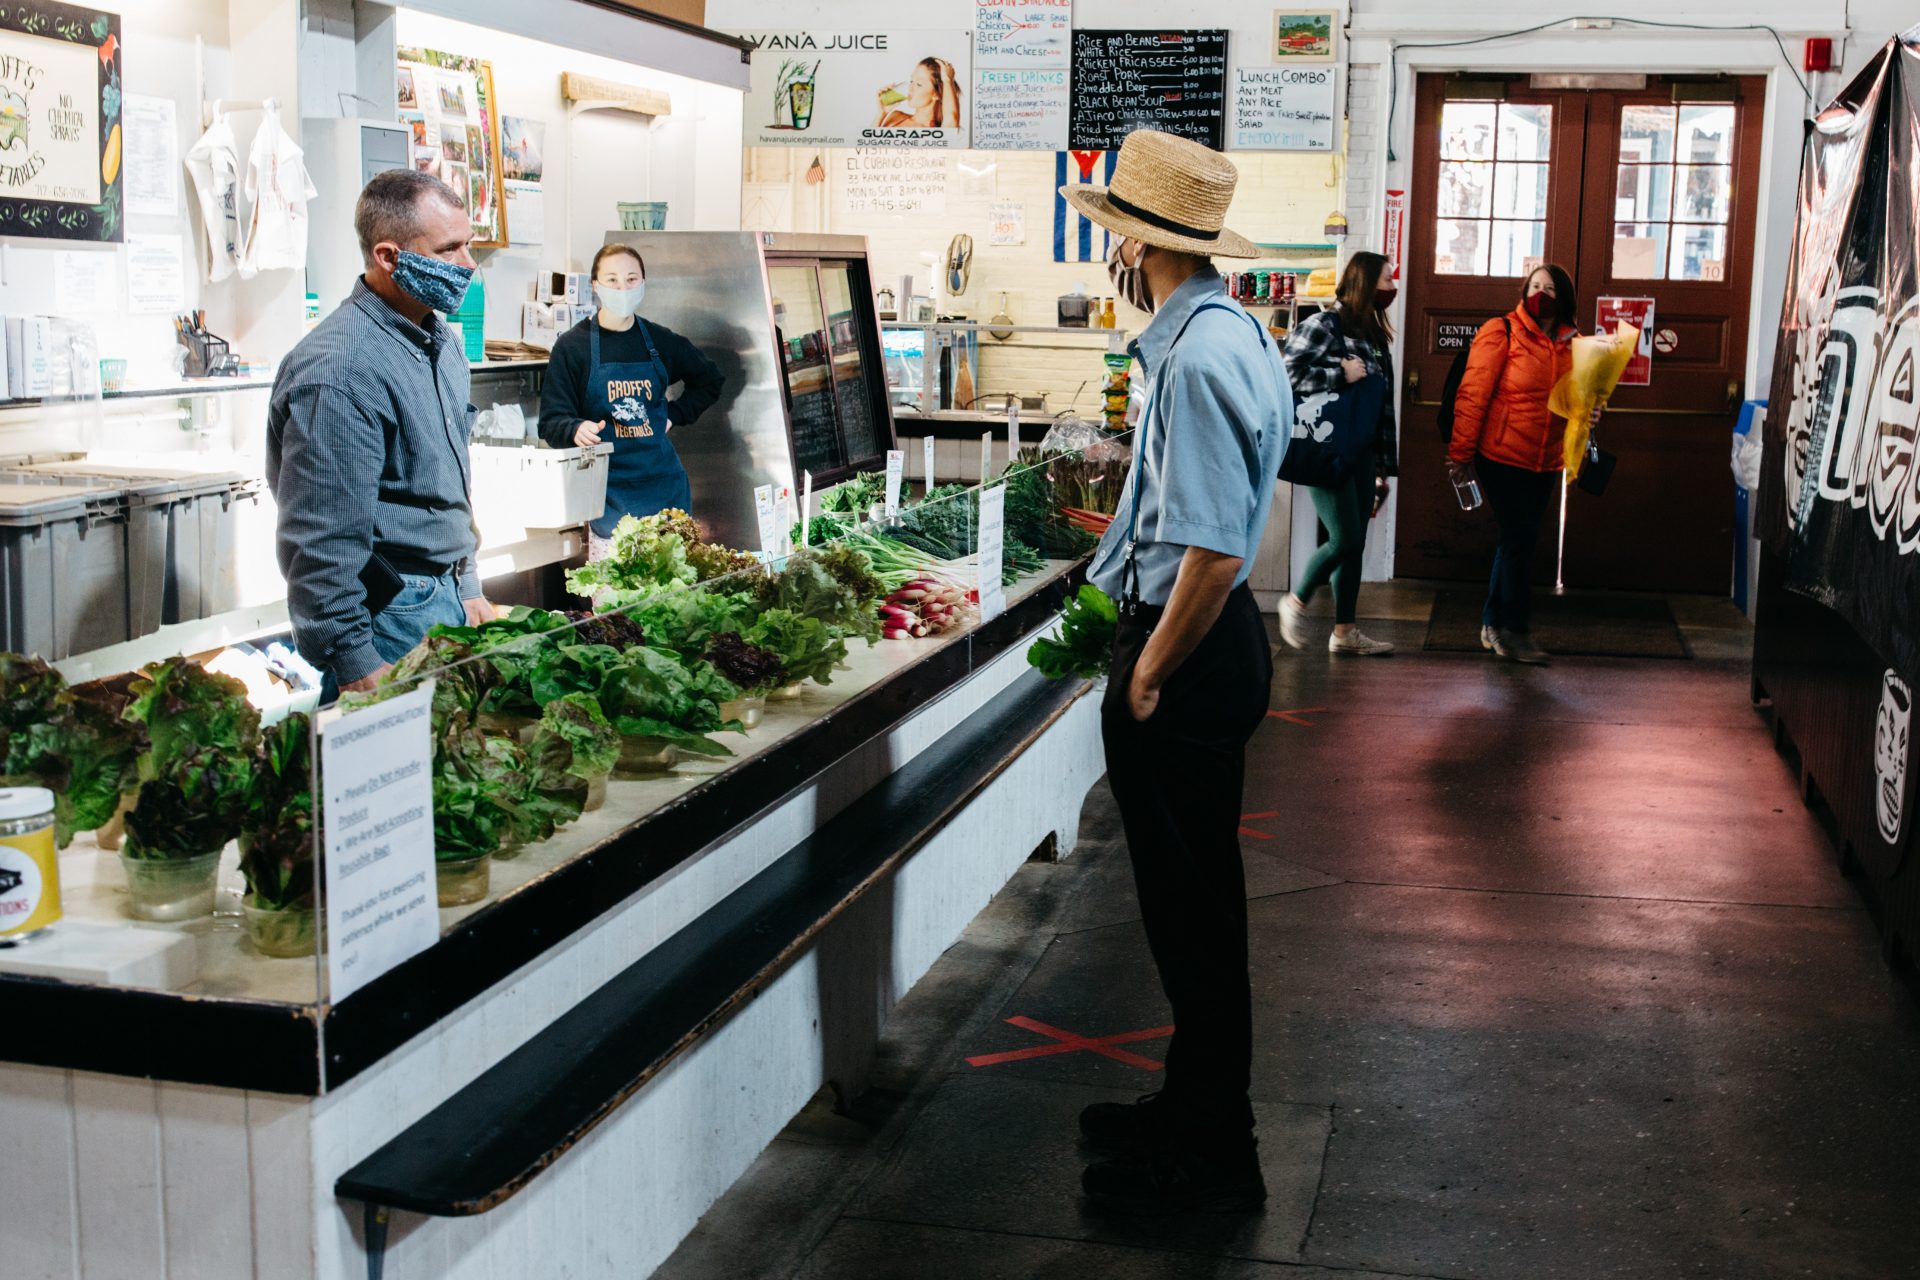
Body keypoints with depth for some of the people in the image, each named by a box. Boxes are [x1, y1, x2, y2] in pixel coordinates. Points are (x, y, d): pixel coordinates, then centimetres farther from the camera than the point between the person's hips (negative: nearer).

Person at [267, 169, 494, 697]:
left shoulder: (441, 341, 9)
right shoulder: (340, 371, -22)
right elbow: (323, 543, -22)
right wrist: (356, 668, -21)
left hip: (445, 601, 9)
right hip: (390, 621, -9)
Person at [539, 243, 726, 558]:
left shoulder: (660, 341, 8)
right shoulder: (573, 346, -2)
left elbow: (710, 381, 25)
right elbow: (551, 422, -4)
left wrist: (675, 414, 11)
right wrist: (576, 429, -26)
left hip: (663, 483, 4)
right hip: (606, 489, -3)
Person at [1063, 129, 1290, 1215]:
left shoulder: (1197, 359, -23)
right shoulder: (1230, 331, 10)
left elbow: (1213, 553, -27)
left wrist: (1148, 675, -17)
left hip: (1187, 657, -10)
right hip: (1210, 641, 10)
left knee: (1192, 909, 2)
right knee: (1195, 897, 20)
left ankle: (1213, 1158, 17)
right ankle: (1195, 1111, 35)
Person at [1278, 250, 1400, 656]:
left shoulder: (1375, 337, 16)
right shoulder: (1323, 326, -7)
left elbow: (1383, 406, 17)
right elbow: (1288, 372, -15)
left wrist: (1383, 467, 15)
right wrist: (1341, 375, -17)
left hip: (1361, 453, 8)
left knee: (1355, 543, 6)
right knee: (1345, 539, -10)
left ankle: (1344, 631, 13)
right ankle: (1295, 602, 12)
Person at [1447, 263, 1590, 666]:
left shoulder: (1573, 344, 9)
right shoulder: (1501, 333, -7)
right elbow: (1472, 395, -9)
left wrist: (1590, 411, -3)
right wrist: (1461, 453, -12)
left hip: (1545, 462, 6)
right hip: (1502, 455, -6)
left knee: (1517, 541, 12)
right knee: (1520, 538, -8)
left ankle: (1493, 624, 23)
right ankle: (1515, 631, 0)